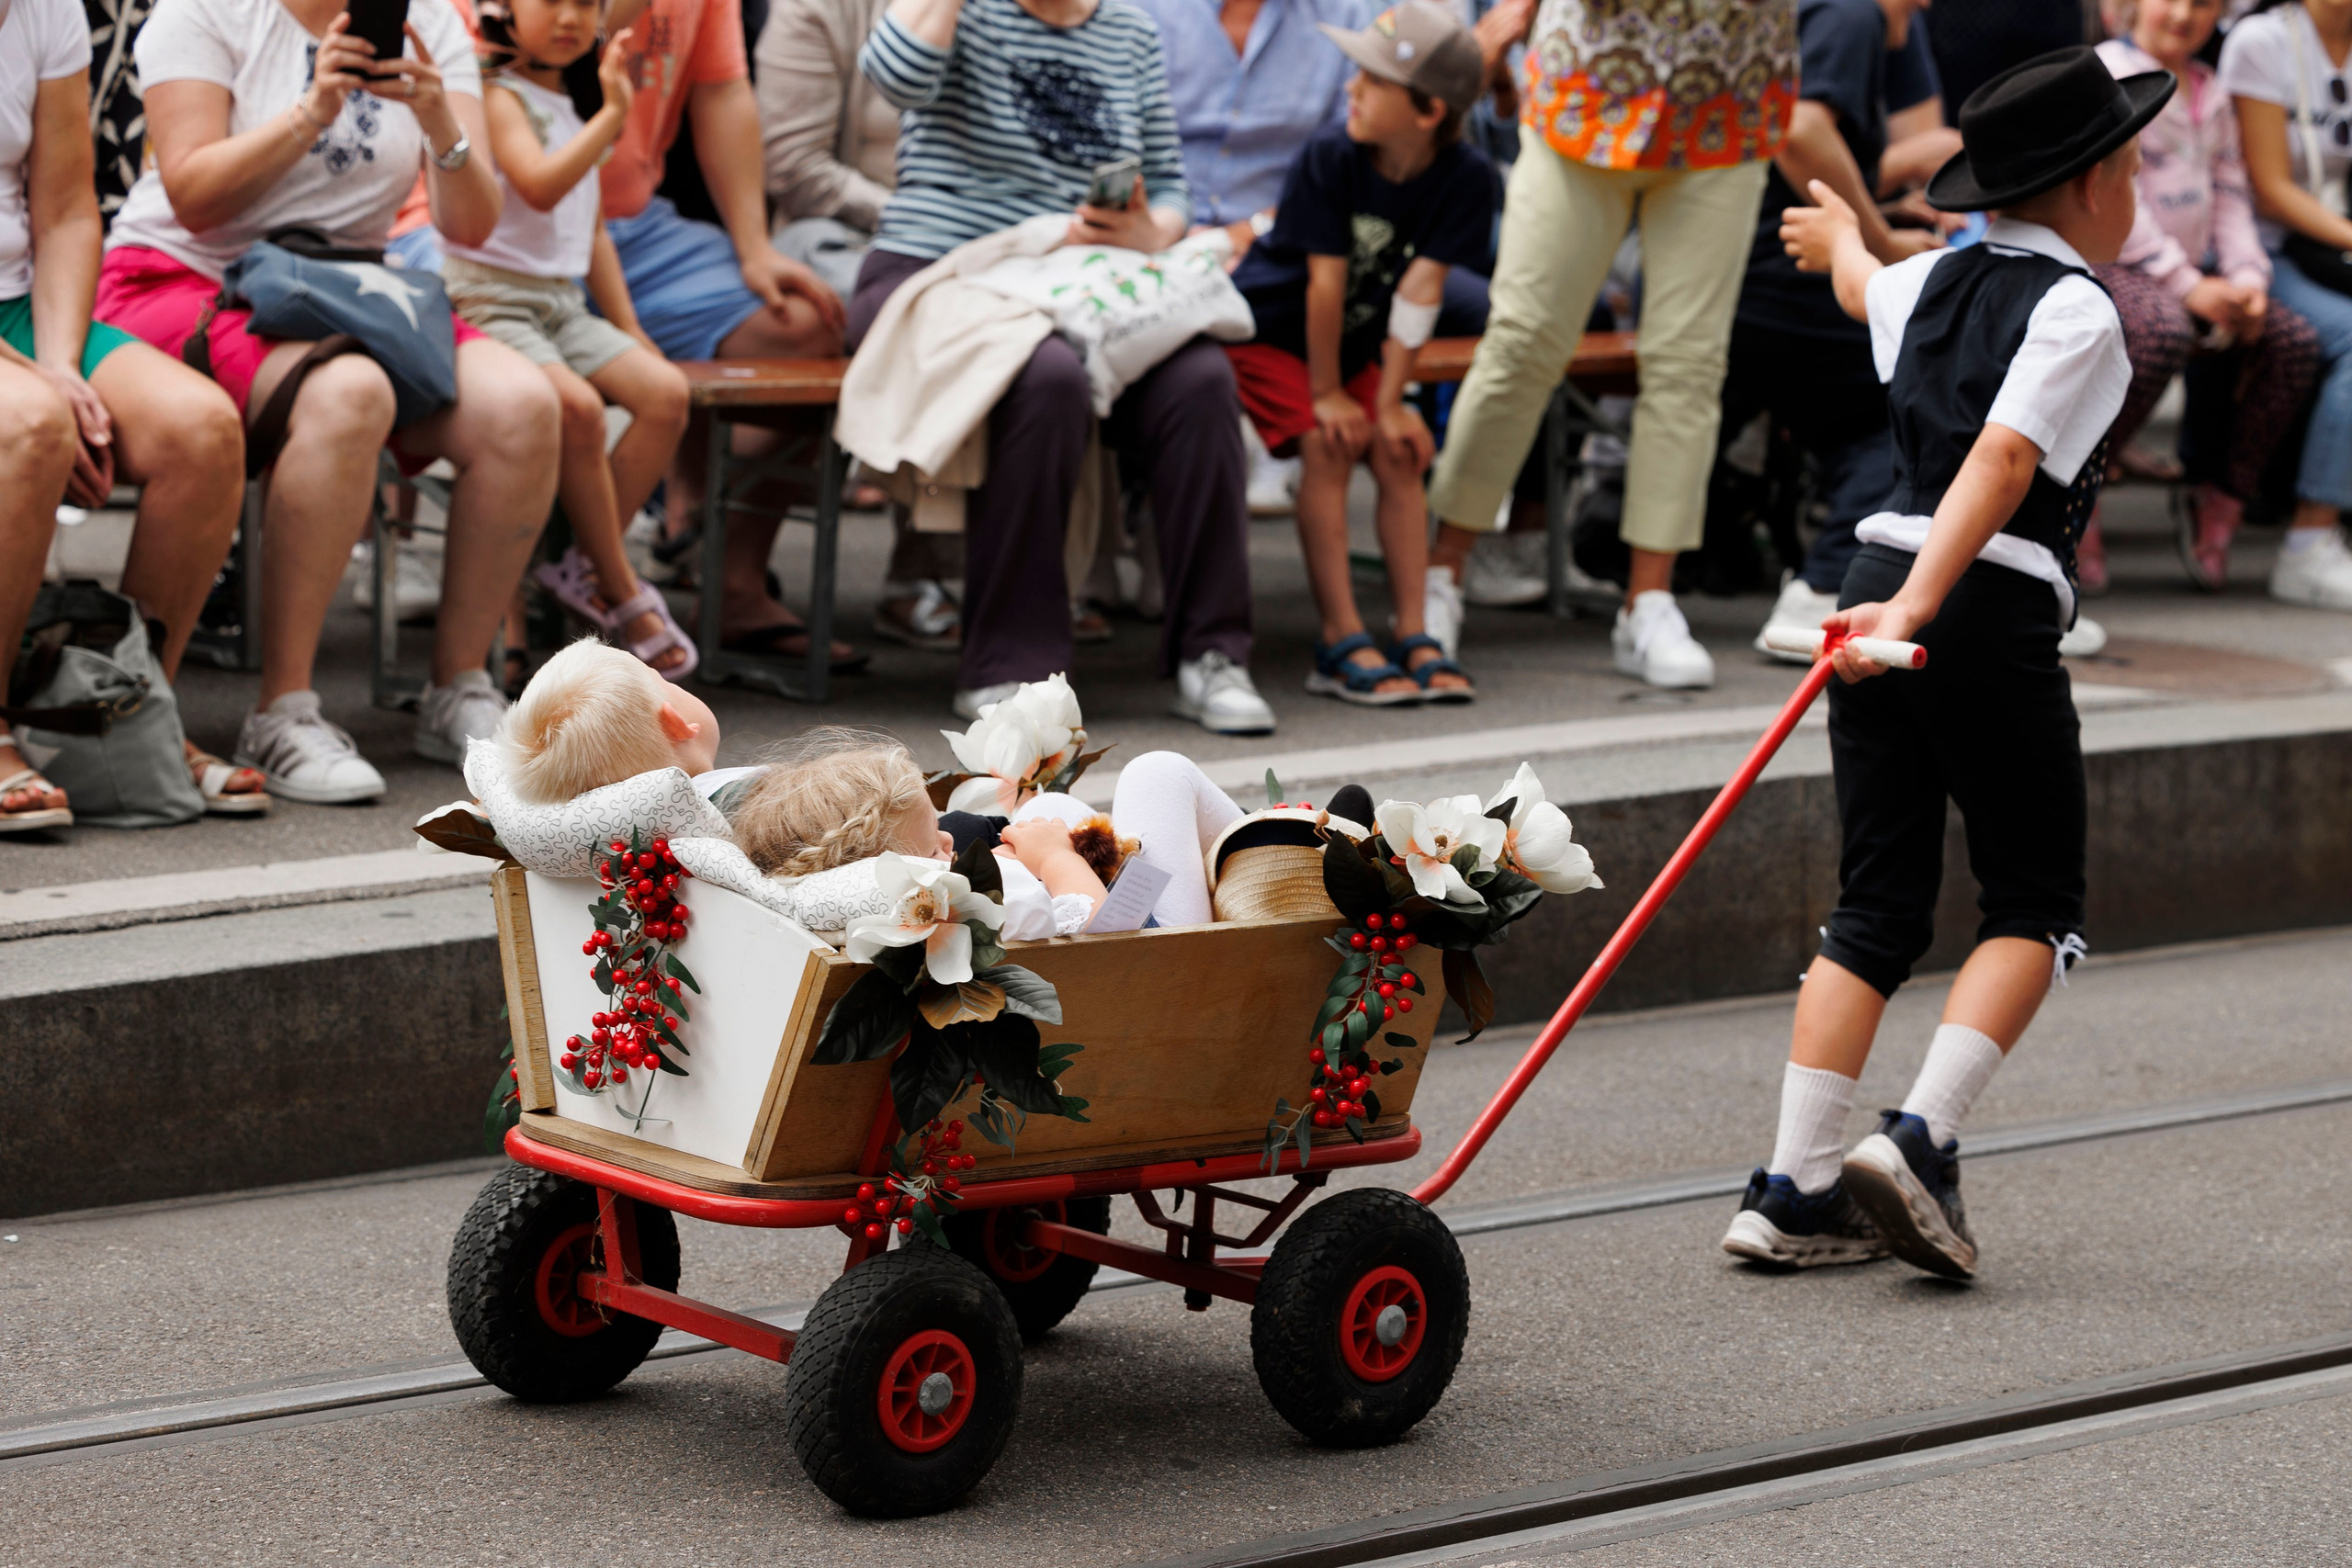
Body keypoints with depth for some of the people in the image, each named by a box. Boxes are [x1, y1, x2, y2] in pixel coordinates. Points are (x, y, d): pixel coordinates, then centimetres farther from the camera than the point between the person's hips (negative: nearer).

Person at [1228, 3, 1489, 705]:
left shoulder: (1465, 179, -18)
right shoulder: (1331, 156, -25)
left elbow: (1420, 290, -20)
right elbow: (1327, 281, -22)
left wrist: (1389, 402, -20)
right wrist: (1328, 393, -18)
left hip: (1357, 341, 4)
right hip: (1269, 326, -4)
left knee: (1399, 453, -12)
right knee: (1328, 446, -21)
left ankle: (1413, 636, -7)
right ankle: (1342, 643, -20)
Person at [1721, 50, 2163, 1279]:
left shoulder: (1935, 282, 15)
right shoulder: (2075, 311, -8)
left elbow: (1867, 288, 40)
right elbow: (2005, 458, -21)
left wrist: (1839, 236, 63)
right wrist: (1920, 607, -29)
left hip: (1882, 574, 7)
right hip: (1993, 616, -7)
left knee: (1877, 908, 9)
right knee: (2034, 904, 7)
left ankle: (1793, 1188, 4)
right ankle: (1921, 1140, -9)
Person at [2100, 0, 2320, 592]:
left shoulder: (2210, 92, 18)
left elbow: (2231, 194, 16)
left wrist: (2246, 278, -4)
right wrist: (2189, 287, -20)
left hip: (2191, 278, 8)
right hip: (2106, 266, -8)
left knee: (2295, 341, -12)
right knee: (2164, 331, -39)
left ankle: (2219, 504, -4)